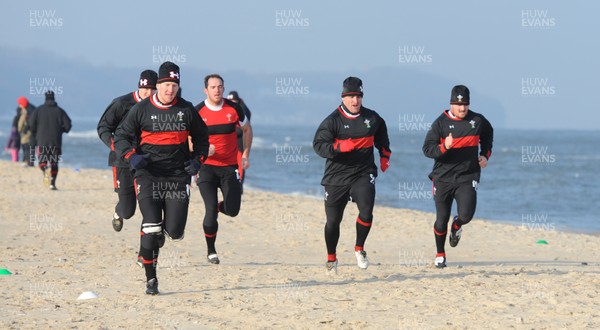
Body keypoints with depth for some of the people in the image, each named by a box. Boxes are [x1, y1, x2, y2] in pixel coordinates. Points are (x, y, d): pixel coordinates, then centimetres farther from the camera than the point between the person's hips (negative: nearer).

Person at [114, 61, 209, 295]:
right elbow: (121, 135, 4)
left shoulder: (186, 110, 7)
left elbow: (201, 136, 20)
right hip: (148, 175, -2)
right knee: (151, 228, -11)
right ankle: (150, 279, -1)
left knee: (175, 231, -6)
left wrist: (198, 159, 4)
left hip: (178, 176, 2)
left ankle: (160, 234, 33)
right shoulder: (141, 109, 0)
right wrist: (131, 156, -14)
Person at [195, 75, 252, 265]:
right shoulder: (197, 112, -6)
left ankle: (217, 207, 32)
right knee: (211, 210, -10)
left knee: (232, 210, -5)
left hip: (229, 166, 2)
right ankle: (211, 251, 9)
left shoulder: (234, 109, -1)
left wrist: (245, 155, 6)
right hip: (206, 167, -2)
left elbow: (247, 129, 15)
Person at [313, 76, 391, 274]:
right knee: (333, 220, 4)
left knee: (366, 212, -20)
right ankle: (331, 259, 25)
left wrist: (384, 156, 23)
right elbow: (319, 145, -16)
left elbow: (381, 137, 28)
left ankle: (359, 249, 4)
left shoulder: (372, 118, 6)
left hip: (363, 174, 1)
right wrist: (339, 147, -31)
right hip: (336, 176, -1)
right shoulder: (333, 121, -6)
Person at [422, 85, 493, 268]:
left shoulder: (477, 121, 2)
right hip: (443, 177, -1)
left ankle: (456, 226, 22)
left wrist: (485, 155, 12)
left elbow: (488, 135, 25)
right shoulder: (441, 123, -5)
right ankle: (440, 255, 26)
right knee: (441, 220, 3)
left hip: (467, 177, 1)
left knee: (466, 215, -17)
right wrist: (444, 147, -29)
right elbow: (427, 148, -10)